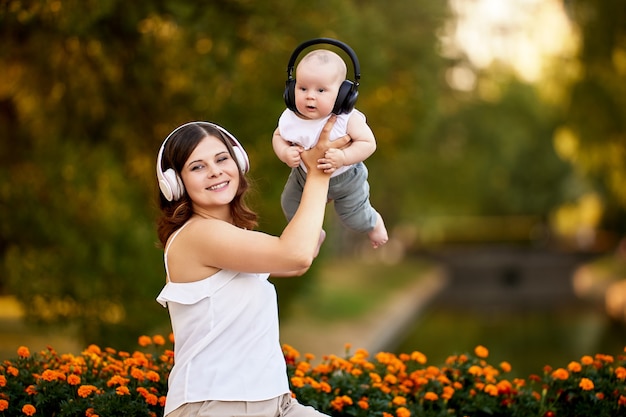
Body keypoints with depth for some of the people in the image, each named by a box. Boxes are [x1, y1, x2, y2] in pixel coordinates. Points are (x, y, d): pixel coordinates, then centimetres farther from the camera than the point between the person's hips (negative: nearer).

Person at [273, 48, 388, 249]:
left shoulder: (347, 119, -35)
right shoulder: (291, 118, -26)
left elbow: (368, 143, -30)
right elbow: (278, 136, -8)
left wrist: (343, 157, -44)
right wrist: (285, 153, -29)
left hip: (345, 178, -3)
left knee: (355, 218, 15)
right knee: (291, 206, 17)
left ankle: (375, 223, 53)